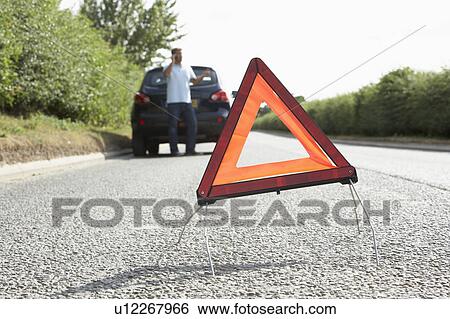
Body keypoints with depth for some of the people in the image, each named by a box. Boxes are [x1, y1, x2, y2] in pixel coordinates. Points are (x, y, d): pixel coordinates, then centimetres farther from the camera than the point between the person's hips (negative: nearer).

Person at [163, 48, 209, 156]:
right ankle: (174, 150, -1)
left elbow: (194, 81, 20)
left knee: (192, 124, 1)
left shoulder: (187, 68, 18)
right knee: (173, 126, -5)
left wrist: (202, 76, 3)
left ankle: (190, 149, 7)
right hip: (173, 102, -5)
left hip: (187, 101, 5)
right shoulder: (168, 67, 2)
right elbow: (166, 74, -21)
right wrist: (172, 62, -19)